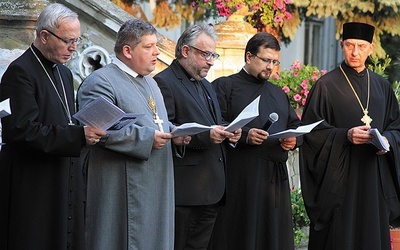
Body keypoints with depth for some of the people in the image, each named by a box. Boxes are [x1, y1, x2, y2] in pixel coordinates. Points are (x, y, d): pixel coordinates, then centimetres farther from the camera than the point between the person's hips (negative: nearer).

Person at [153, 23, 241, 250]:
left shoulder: (206, 86, 22)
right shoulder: (164, 82, -8)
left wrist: (227, 133, 5)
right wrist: (204, 136, -25)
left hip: (211, 189, 9)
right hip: (185, 189, -8)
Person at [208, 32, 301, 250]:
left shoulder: (278, 93, 22)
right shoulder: (225, 86, 2)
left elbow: (296, 126, 23)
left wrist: (293, 140, 1)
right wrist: (244, 135, -22)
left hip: (276, 178, 6)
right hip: (240, 180, -6)